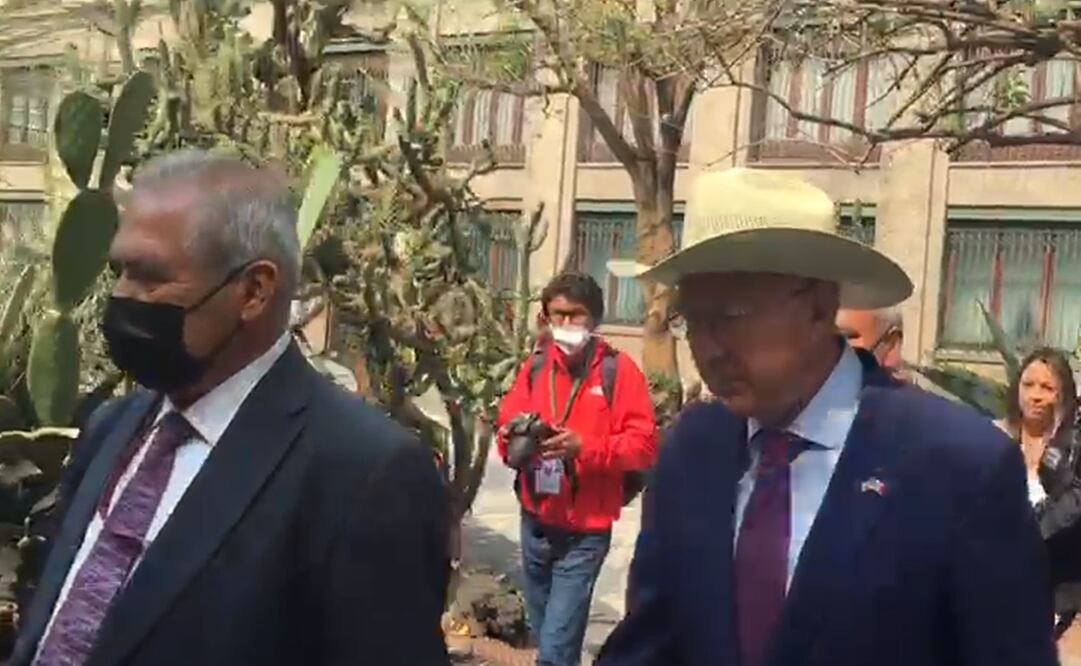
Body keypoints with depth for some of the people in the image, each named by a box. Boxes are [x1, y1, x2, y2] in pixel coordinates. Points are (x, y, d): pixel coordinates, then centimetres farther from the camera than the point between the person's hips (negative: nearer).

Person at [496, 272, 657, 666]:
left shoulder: (618, 369, -8)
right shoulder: (535, 366, 6)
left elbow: (644, 445, -13)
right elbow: (507, 424, 9)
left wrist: (584, 447, -26)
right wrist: (515, 441, -14)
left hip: (585, 532, -5)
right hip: (535, 523, 5)